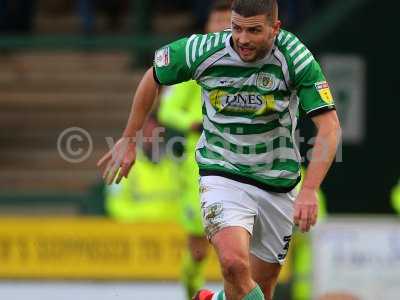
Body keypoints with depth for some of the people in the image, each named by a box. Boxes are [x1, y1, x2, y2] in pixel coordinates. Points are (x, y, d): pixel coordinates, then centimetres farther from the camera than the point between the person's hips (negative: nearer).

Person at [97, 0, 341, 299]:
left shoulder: (296, 56, -17)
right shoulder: (203, 50, -14)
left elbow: (329, 125, -21)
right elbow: (153, 77, 6)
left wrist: (309, 190, -32)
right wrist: (128, 139, 11)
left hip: (278, 184, 2)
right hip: (222, 175, -2)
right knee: (234, 263, -29)